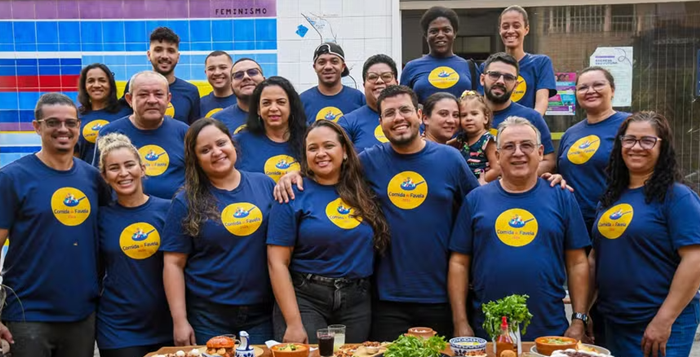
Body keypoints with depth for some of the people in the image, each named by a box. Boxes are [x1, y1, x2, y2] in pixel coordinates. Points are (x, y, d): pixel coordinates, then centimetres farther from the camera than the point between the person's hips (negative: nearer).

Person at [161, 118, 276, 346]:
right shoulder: (186, 202, -4)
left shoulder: (265, 185, 3)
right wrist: (180, 321, -8)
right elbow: (174, 264, -5)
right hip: (208, 317, -2)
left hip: (262, 312, 2)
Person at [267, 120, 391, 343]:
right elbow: (277, 262, -8)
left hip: (357, 301, 4)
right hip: (304, 299, -3)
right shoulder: (293, 195, -5)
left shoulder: (363, 193, 6)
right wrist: (293, 323, -13)